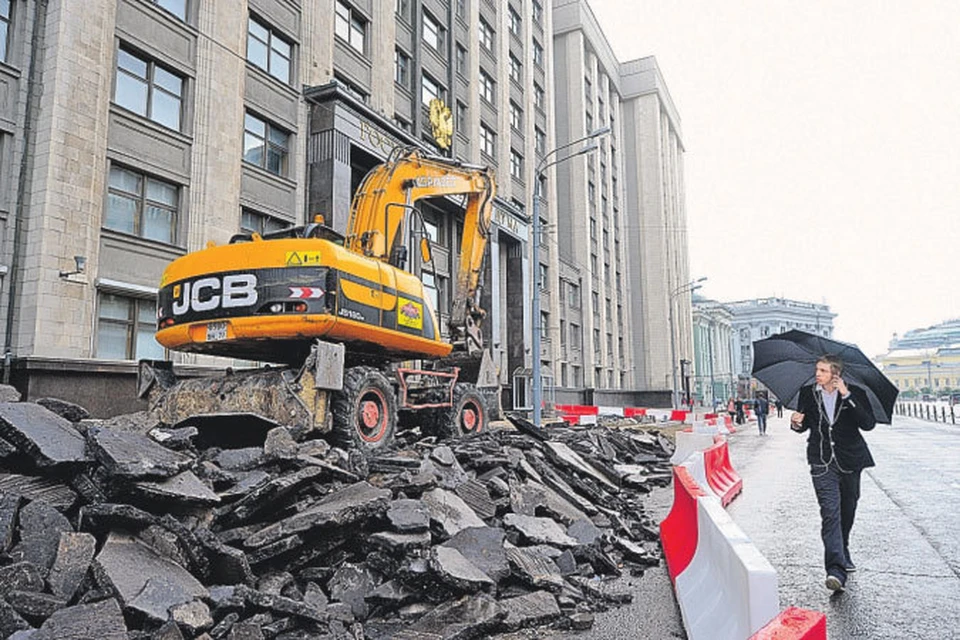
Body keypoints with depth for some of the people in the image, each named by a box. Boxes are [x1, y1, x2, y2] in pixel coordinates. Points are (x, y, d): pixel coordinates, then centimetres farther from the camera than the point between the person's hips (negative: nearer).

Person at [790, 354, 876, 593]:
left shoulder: (855, 393, -2)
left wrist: (847, 396, -22)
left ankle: (843, 553, 40)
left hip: (850, 460, 1)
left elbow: (868, 424, -15)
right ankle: (836, 570, -20)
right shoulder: (808, 393, 2)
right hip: (822, 463, -1)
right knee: (830, 512, -13)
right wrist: (796, 423, -12)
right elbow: (804, 426, 13)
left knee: (847, 511, 16)